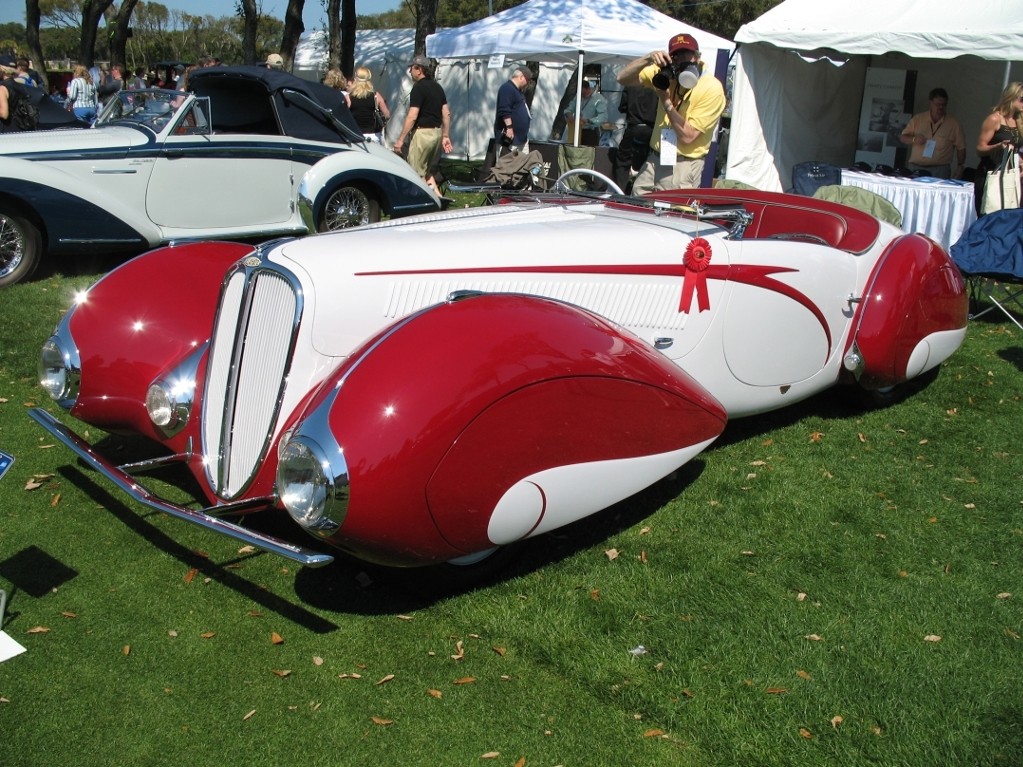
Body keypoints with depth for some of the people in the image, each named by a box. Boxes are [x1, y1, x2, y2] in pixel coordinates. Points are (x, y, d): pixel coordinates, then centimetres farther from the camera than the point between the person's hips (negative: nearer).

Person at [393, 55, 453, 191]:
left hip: (423, 133, -9)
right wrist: (446, 136, 17)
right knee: (427, 170, 20)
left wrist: (400, 139, -16)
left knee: (417, 172, -1)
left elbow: (412, 117, -18)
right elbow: (446, 114, 13)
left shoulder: (419, 88, -12)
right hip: (437, 132, 9)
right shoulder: (437, 86, 13)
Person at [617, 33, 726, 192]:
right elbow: (623, 78, -3)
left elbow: (688, 136, -19)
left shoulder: (712, 89, -14)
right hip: (654, 159, 5)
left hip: (683, 165, -5)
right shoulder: (666, 73, 1)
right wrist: (649, 58, -18)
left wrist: (666, 101, -23)